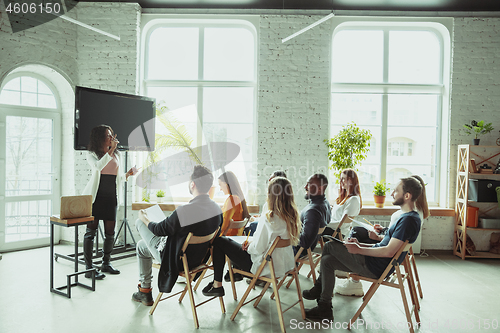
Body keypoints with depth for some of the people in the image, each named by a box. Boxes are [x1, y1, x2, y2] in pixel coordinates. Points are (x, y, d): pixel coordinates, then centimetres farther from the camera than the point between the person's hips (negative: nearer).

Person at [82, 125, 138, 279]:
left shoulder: (116, 155, 16)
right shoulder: (91, 154, 2)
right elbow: (98, 166, -21)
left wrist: (128, 174, 0)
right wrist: (110, 150, -19)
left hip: (111, 196, 4)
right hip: (96, 195, -4)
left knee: (110, 232, 6)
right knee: (91, 230, -1)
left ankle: (106, 263, 23)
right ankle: (88, 267, 7)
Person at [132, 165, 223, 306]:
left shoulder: (184, 211, -34)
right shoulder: (217, 209, -12)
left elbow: (159, 230, -16)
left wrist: (144, 219, 6)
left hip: (177, 261, -7)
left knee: (141, 245, 18)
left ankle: (145, 291, 31)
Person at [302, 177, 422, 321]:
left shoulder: (408, 219, -18)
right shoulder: (407, 217, 15)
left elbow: (389, 251, -25)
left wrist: (359, 250, -16)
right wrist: (361, 244, 10)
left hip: (374, 268, -10)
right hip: (377, 265, 10)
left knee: (330, 246, -2)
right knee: (327, 260, 6)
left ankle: (318, 289, 15)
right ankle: (324, 308, 14)